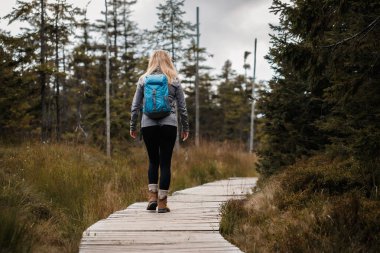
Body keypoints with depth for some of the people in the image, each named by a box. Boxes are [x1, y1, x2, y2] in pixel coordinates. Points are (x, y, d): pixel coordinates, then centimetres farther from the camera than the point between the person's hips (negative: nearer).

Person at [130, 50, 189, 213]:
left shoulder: (143, 79, 6)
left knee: (153, 161, 15)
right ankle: (162, 202, 2)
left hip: (148, 125, 1)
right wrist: (185, 128, 15)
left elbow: (135, 105, 6)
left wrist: (133, 126, 15)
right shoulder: (174, 80, 4)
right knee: (165, 163, 2)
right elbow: (182, 106, 6)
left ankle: (152, 196, 3)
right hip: (168, 125, -1)